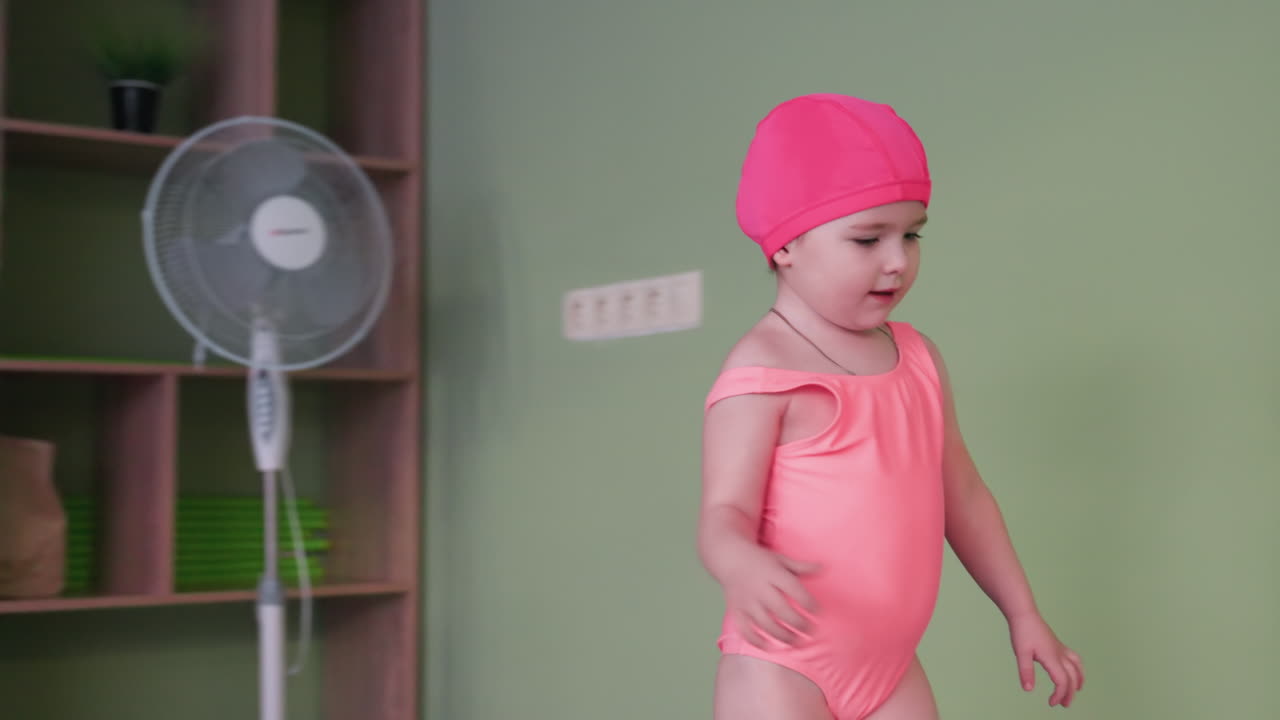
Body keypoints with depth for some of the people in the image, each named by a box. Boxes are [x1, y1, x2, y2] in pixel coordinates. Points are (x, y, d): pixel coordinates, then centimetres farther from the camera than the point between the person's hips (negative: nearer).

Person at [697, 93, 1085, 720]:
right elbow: (725, 511, -17)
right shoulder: (763, 370, -12)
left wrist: (1023, 614, 20)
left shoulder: (918, 358, 8)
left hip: (891, 666, 7)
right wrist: (741, 566, -40)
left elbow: (963, 495, 18)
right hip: (782, 668, -6)